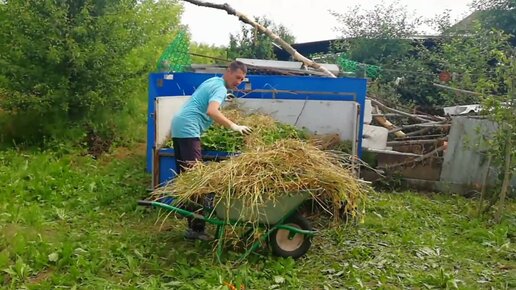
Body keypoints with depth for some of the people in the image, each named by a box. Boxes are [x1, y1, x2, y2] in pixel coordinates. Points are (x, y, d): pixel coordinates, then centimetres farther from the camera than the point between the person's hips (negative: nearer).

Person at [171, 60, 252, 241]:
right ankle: (196, 228, -13)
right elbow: (212, 111, -28)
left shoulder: (213, 81, 21)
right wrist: (233, 126, -32)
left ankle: (189, 217, 20)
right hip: (188, 129, -11)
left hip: (179, 126, 11)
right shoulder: (220, 88, -10)